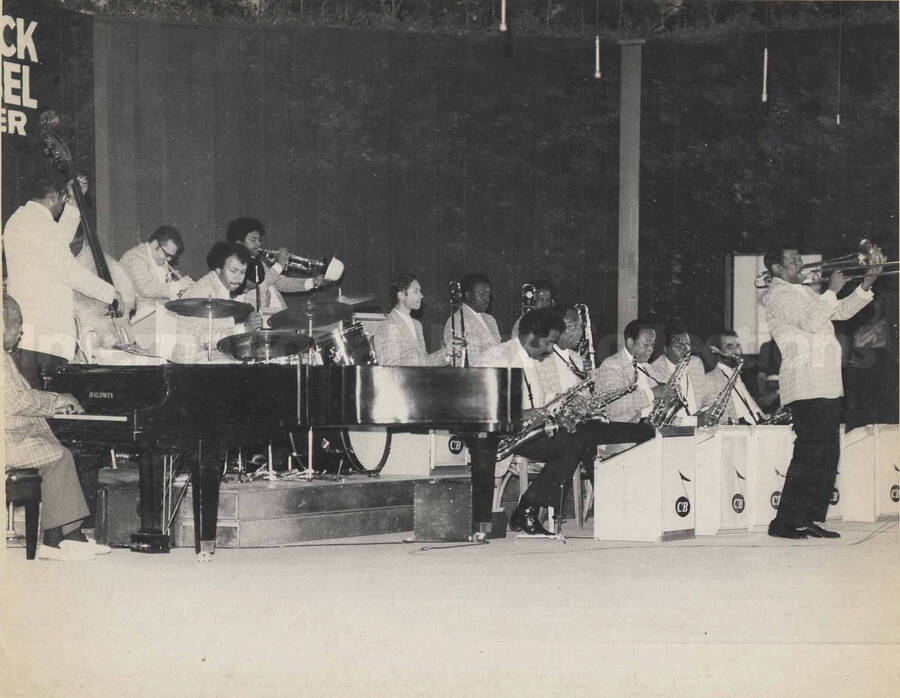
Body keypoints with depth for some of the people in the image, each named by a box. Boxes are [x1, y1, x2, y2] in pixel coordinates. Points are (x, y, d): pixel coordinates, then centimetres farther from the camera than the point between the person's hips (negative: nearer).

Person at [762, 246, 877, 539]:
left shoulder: (804, 292, 23)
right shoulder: (776, 295, -6)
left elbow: (842, 311, 24)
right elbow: (810, 321, -19)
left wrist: (865, 287, 12)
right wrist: (832, 290, -14)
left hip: (827, 386, 10)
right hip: (806, 386, -10)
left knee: (827, 455, 8)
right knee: (810, 454, -13)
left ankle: (808, 520, 11)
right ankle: (783, 522, -10)